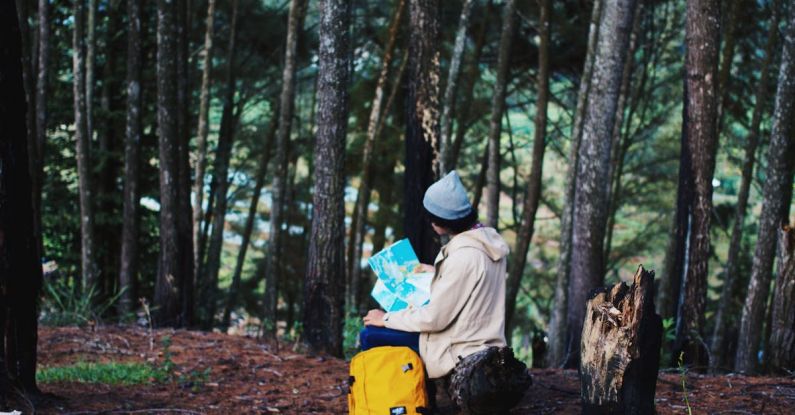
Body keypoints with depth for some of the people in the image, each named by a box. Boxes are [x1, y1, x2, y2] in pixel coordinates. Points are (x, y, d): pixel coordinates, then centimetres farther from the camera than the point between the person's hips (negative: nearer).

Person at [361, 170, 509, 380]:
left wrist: (387, 319, -9)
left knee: (371, 336, -7)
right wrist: (435, 272, 23)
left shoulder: (464, 257, -25)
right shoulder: (487, 238, 2)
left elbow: (435, 318, -21)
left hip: (459, 353, -10)